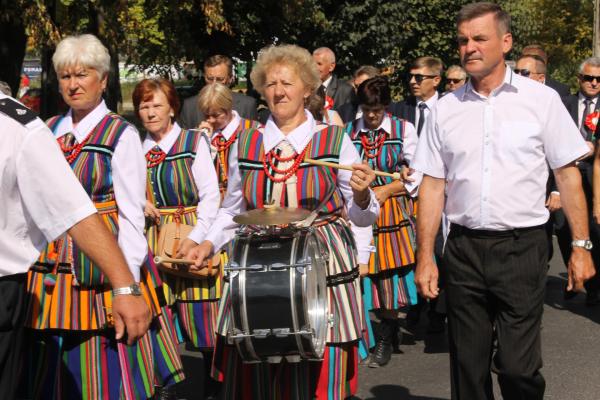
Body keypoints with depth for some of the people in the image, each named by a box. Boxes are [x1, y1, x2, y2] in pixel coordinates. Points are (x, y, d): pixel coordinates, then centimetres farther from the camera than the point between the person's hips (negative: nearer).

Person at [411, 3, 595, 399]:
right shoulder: (446, 109, 7)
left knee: (517, 366, -5)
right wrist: (425, 257, 3)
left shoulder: (541, 99, 0)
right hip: (464, 249, 3)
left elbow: (568, 175, 1)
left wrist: (581, 246, -3)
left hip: (522, 248, -3)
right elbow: (433, 186, 8)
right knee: (468, 366, 9)